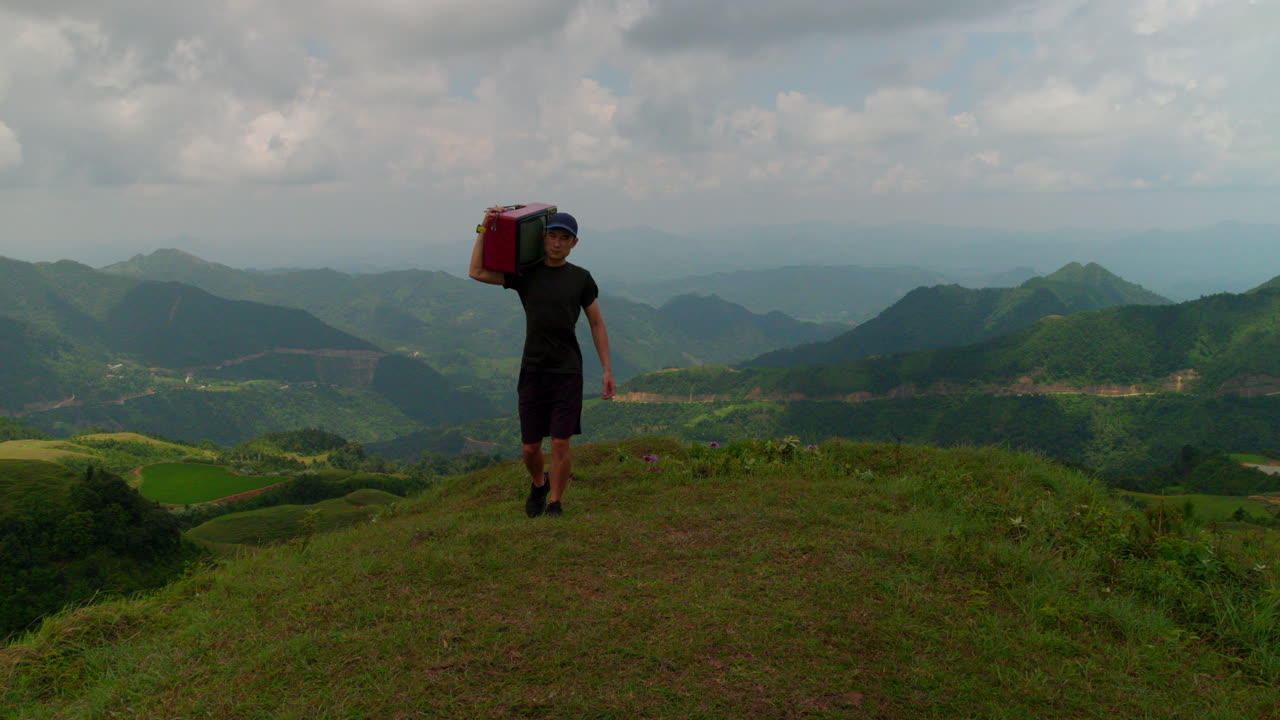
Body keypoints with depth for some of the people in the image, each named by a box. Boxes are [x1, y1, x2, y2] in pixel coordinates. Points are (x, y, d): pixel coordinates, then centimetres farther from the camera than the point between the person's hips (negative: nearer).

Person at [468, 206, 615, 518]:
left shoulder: (580, 279, 4)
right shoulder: (525, 274, 5)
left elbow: (597, 324, 8)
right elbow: (477, 272, -2)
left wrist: (607, 370, 3)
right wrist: (484, 228, -5)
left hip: (567, 373, -1)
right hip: (532, 372, 1)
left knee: (560, 445, -5)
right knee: (530, 448, 6)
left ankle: (555, 503, 15)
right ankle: (539, 483, 38)